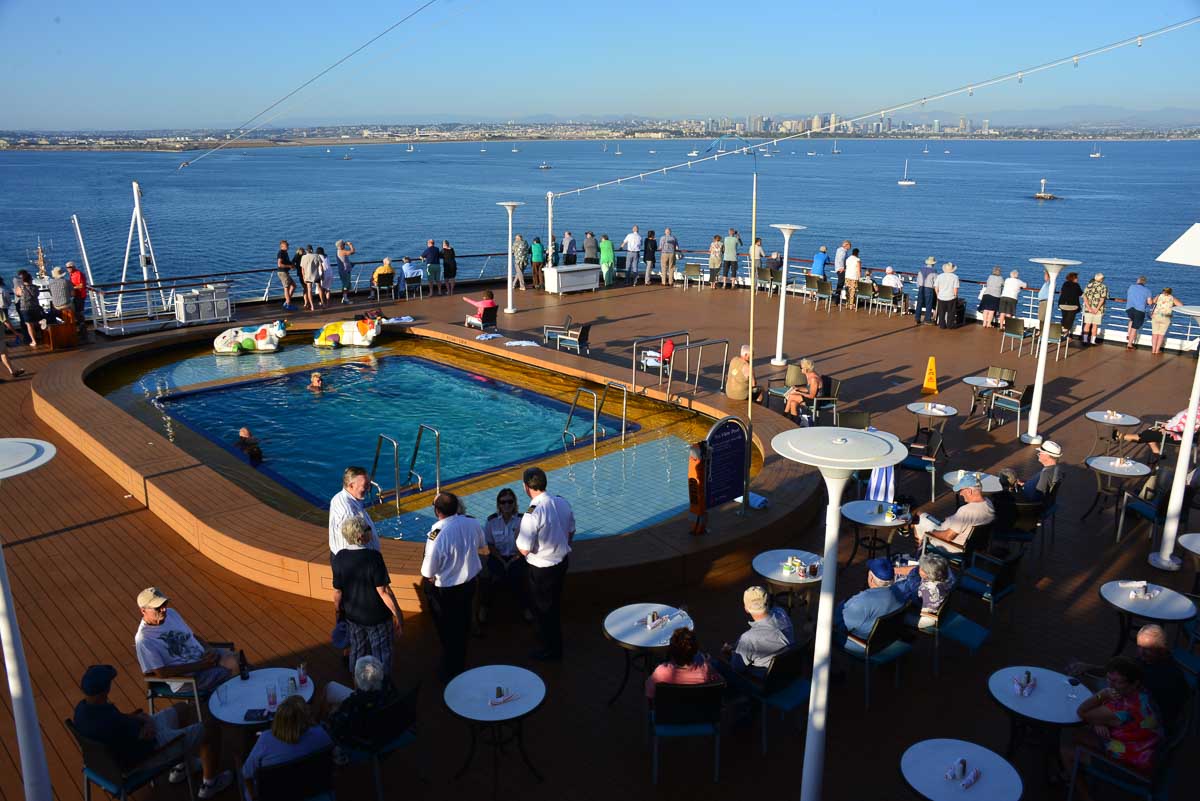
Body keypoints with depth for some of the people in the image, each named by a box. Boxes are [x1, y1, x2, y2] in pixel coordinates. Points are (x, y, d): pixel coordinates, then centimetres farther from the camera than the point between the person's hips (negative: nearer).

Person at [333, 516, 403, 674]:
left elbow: (337, 591, -4)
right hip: (377, 617, -5)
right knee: (381, 654, 15)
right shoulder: (373, 557, -26)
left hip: (352, 615, 5)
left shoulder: (339, 558, -12)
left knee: (357, 652, 24)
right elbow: (383, 591, -23)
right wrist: (397, 614, -13)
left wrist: (338, 613, 13)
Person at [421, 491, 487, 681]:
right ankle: (461, 664, 49)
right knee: (463, 626, 27)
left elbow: (429, 572, -22)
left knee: (448, 632, 16)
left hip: (444, 590, -6)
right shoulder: (473, 523, -15)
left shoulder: (437, 535, -34)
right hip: (470, 582, 6)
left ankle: (449, 673, 34)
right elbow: (484, 549, 5)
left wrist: (425, 581, 1)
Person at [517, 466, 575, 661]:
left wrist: (517, 536, -5)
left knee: (541, 608, 14)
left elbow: (524, 549, -25)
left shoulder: (532, 513, -30)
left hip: (541, 569, -7)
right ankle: (554, 640, 46)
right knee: (554, 603, 26)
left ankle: (552, 650, 29)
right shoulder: (563, 503, -7)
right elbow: (571, 532, 7)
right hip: (562, 562, 7)